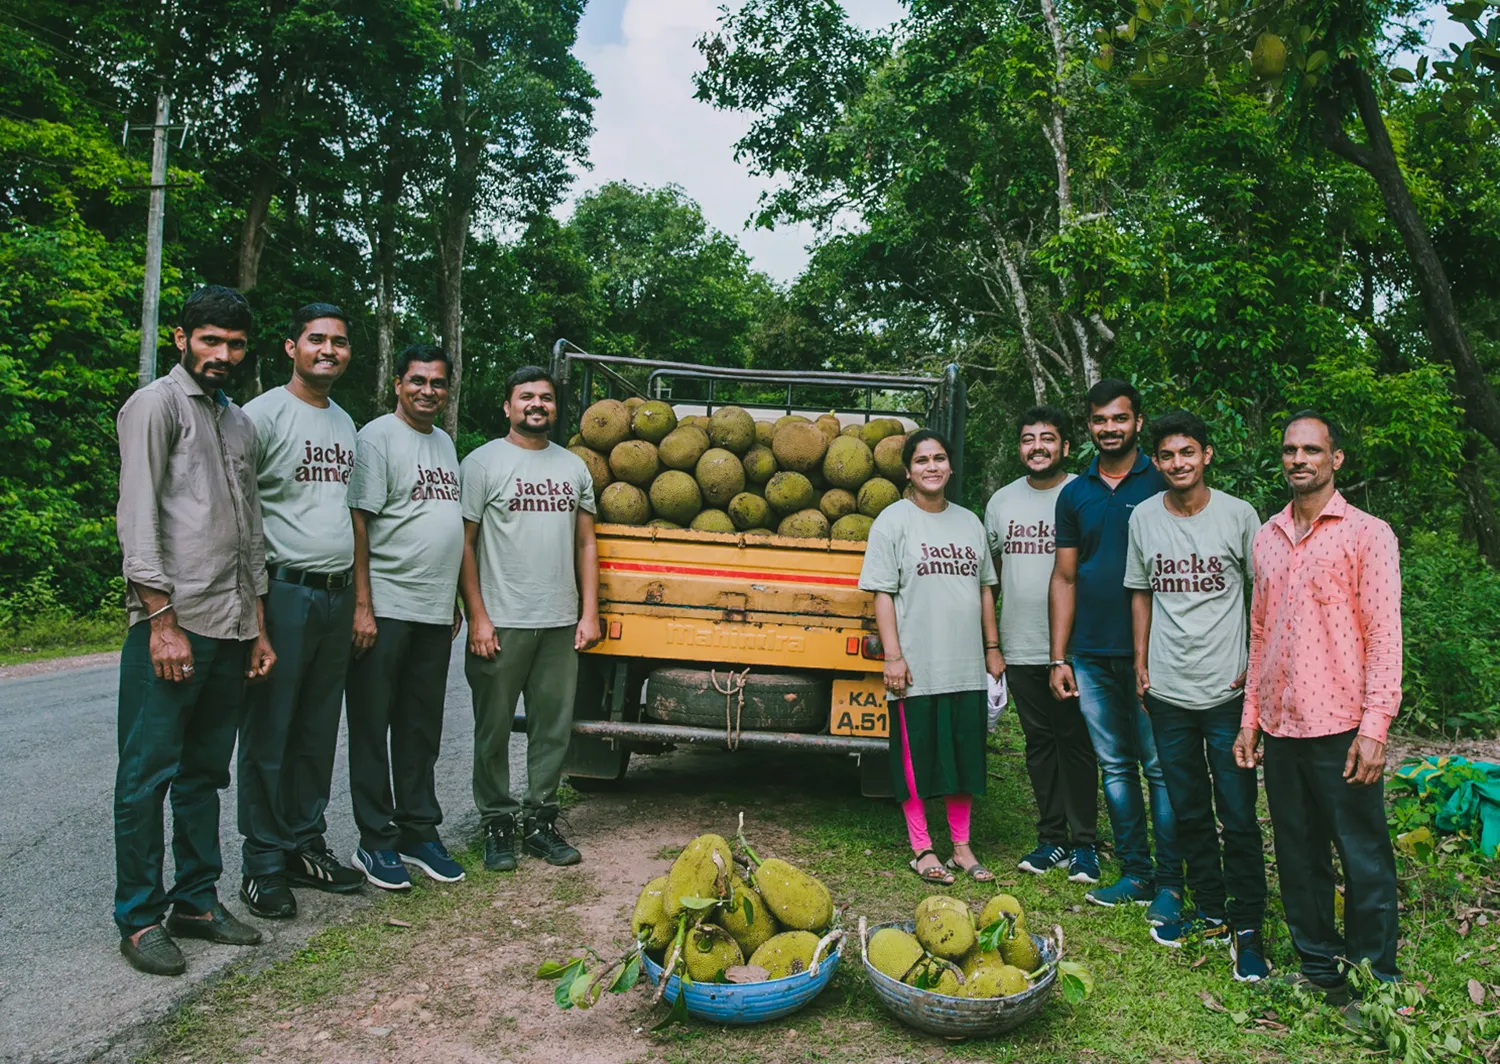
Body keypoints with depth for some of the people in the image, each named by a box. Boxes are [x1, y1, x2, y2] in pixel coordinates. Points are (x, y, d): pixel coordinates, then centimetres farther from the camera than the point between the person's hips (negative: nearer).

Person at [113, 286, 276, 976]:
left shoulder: (239, 422, 20)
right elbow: (139, 518, -10)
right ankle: (140, 918, 9)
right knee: (148, 775, -1)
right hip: (171, 625, -7)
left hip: (229, 630, 7)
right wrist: (163, 621, -16)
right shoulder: (156, 405, -2)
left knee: (204, 773, 13)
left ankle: (197, 901, 22)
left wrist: (257, 627, 17)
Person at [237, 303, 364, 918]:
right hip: (285, 591, -6)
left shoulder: (345, 423, 16)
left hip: (338, 595, 7)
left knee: (319, 732, 13)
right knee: (269, 734, 1)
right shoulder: (264, 414, -6)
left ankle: (305, 844, 25)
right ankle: (263, 864, 12)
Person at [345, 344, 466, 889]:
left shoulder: (444, 443, 16)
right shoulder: (377, 437, -6)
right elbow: (358, 523, -12)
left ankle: (419, 831, 24)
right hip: (385, 609, -7)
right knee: (373, 728, 3)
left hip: (435, 612, 7)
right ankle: (376, 841, 14)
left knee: (422, 730, 14)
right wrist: (363, 606, -17)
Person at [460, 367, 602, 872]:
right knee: (494, 729, 5)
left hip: (561, 623, 4)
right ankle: (497, 823, 19)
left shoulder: (574, 466, 13)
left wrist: (589, 613, 6)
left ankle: (539, 821, 22)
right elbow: (464, 544, -4)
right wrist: (477, 617, -11)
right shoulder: (482, 463, -1)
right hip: (501, 623, -4)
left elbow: (585, 542, 14)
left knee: (553, 728, 9)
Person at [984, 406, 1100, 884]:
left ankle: (1083, 844, 13)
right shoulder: (1002, 501, 9)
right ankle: (1051, 839, 23)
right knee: (1039, 743, 12)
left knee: (1076, 742, 1)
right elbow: (989, 573, 15)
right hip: (1020, 648, 4)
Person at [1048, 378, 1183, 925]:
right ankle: (1134, 872, 23)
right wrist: (1058, 658, 6)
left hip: (1150, 652, -4)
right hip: (1091, 655, 4)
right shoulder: (1075, 495, 10)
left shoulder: (1161, 483, -1)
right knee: (1115, 766, 11)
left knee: (1160, 767, 0)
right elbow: (1064, 578, 11)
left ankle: (1169, 881, 11)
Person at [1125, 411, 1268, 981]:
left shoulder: (1238, 515, -5)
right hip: (1167, 689, 3)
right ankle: (1209, 912, 29)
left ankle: (1246, 928, 15)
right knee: (1189, 811, 13)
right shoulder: (1143, 519, 3)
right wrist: (1141, 665, 10)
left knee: (1239, 816, 0)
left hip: (1228, 692, -3)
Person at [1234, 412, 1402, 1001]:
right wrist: (1250, 718, 13)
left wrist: (1374, 728, -15)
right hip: (1280, 729, 5)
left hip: (1341, 729, -5)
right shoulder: (1267, 537, 12)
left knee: (1364, 859, 4)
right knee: (1298, 857, 13)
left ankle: (1375, 984, 20)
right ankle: (1317, 969, 28)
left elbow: (1384, 633, -8)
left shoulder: (1367, 533, -4)